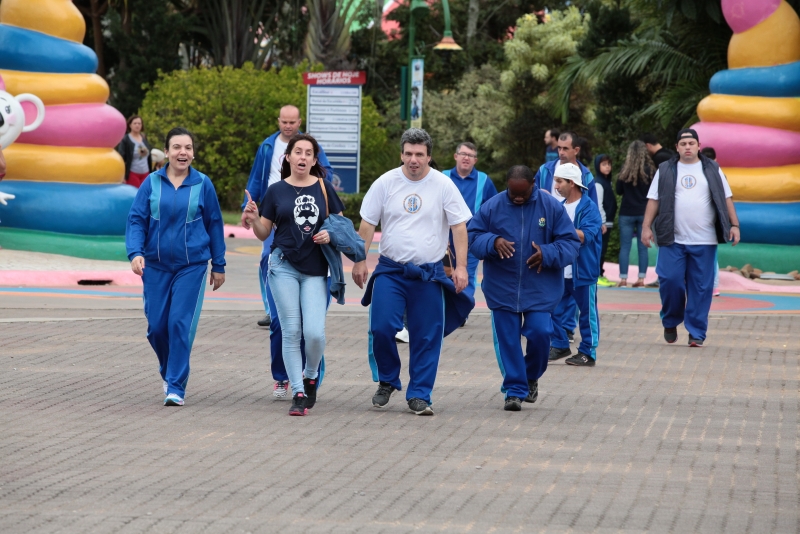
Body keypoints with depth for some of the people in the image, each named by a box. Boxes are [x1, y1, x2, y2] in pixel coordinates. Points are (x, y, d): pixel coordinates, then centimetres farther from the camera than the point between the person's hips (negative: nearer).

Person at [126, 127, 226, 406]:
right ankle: (169, 372, 31)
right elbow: (136, 220, -1)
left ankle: (176, 387, -5)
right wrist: (135, 253, -16)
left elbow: (214, 225, 6)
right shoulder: (152, 183, 0)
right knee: (157, 326, 4)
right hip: (156, 265, 2)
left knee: (181, 324, -11)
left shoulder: (203, 184, -1)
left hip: (192, 266, -2)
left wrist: (219, 265, 9)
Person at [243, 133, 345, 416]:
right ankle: (298, 393, 3)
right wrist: (253, 220, -13)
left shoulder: (324, 188, 5)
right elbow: (264, 233, 7)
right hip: (284, 267, 0)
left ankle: (311, 377, 19)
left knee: (314, 332, -10)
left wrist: (330, 235, -8)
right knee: (291, 331, -3)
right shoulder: (276, 191, 4)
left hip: (315, 270, 0)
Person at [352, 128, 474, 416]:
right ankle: (387, 381, 12)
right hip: (390, 270, 0)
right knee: (381, 328, -11)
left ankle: (419, 395, 8)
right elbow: (367, 224, 5)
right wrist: (360, 261, 0)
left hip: (429, 273, 0)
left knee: (427, 337, 0)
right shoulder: (386, 183, 0)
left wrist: (461, 267, -7)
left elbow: (459, 227, 0)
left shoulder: (443, 185, -2)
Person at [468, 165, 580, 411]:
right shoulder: (492, 208, -3)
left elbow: (570, 242, -2)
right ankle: (514, 390, 13)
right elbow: (472, 236, 0)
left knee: (539, 333, -8)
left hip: (540, 289, -1)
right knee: (507, 339, 2)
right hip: (502, 287, 1)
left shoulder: (551, 207, -4)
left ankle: (531, 378, 20)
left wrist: (547, 254, -20)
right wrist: (493, 242, -20)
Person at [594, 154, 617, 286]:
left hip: (607, 222, 9)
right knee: (600, 249, -8)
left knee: (602, 250, 11)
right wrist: (603, 222, -19)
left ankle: (600, 275, 15)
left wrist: (609, 222, 14)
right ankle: (597, 276, -6)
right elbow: (598, 204, -17)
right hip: (602, 223, -9)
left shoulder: (607, 181, 16)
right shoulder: (598, 183, -12)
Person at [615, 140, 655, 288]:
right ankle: (641, 279, 3)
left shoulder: (626, 170, -5)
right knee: (642, 247, 5)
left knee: (625, 247, 3)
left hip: (627, 213, -1)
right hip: (644, 213, 1)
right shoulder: (650, 170, -5)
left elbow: (619, 191, 2)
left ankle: (623, 279, -1)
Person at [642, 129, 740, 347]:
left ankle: (696, 332, 6)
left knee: (701, 288, 0)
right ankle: (671, 322, 17)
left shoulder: (712, 170, 9)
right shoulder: (665, 171, 8)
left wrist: (734, 225, 1)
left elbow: (726, 198, 10)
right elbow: (654, 200, 7)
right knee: (670, 281, -6)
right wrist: (646, 227, -2)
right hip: (673, 239, 0)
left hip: (704, 241, 0)